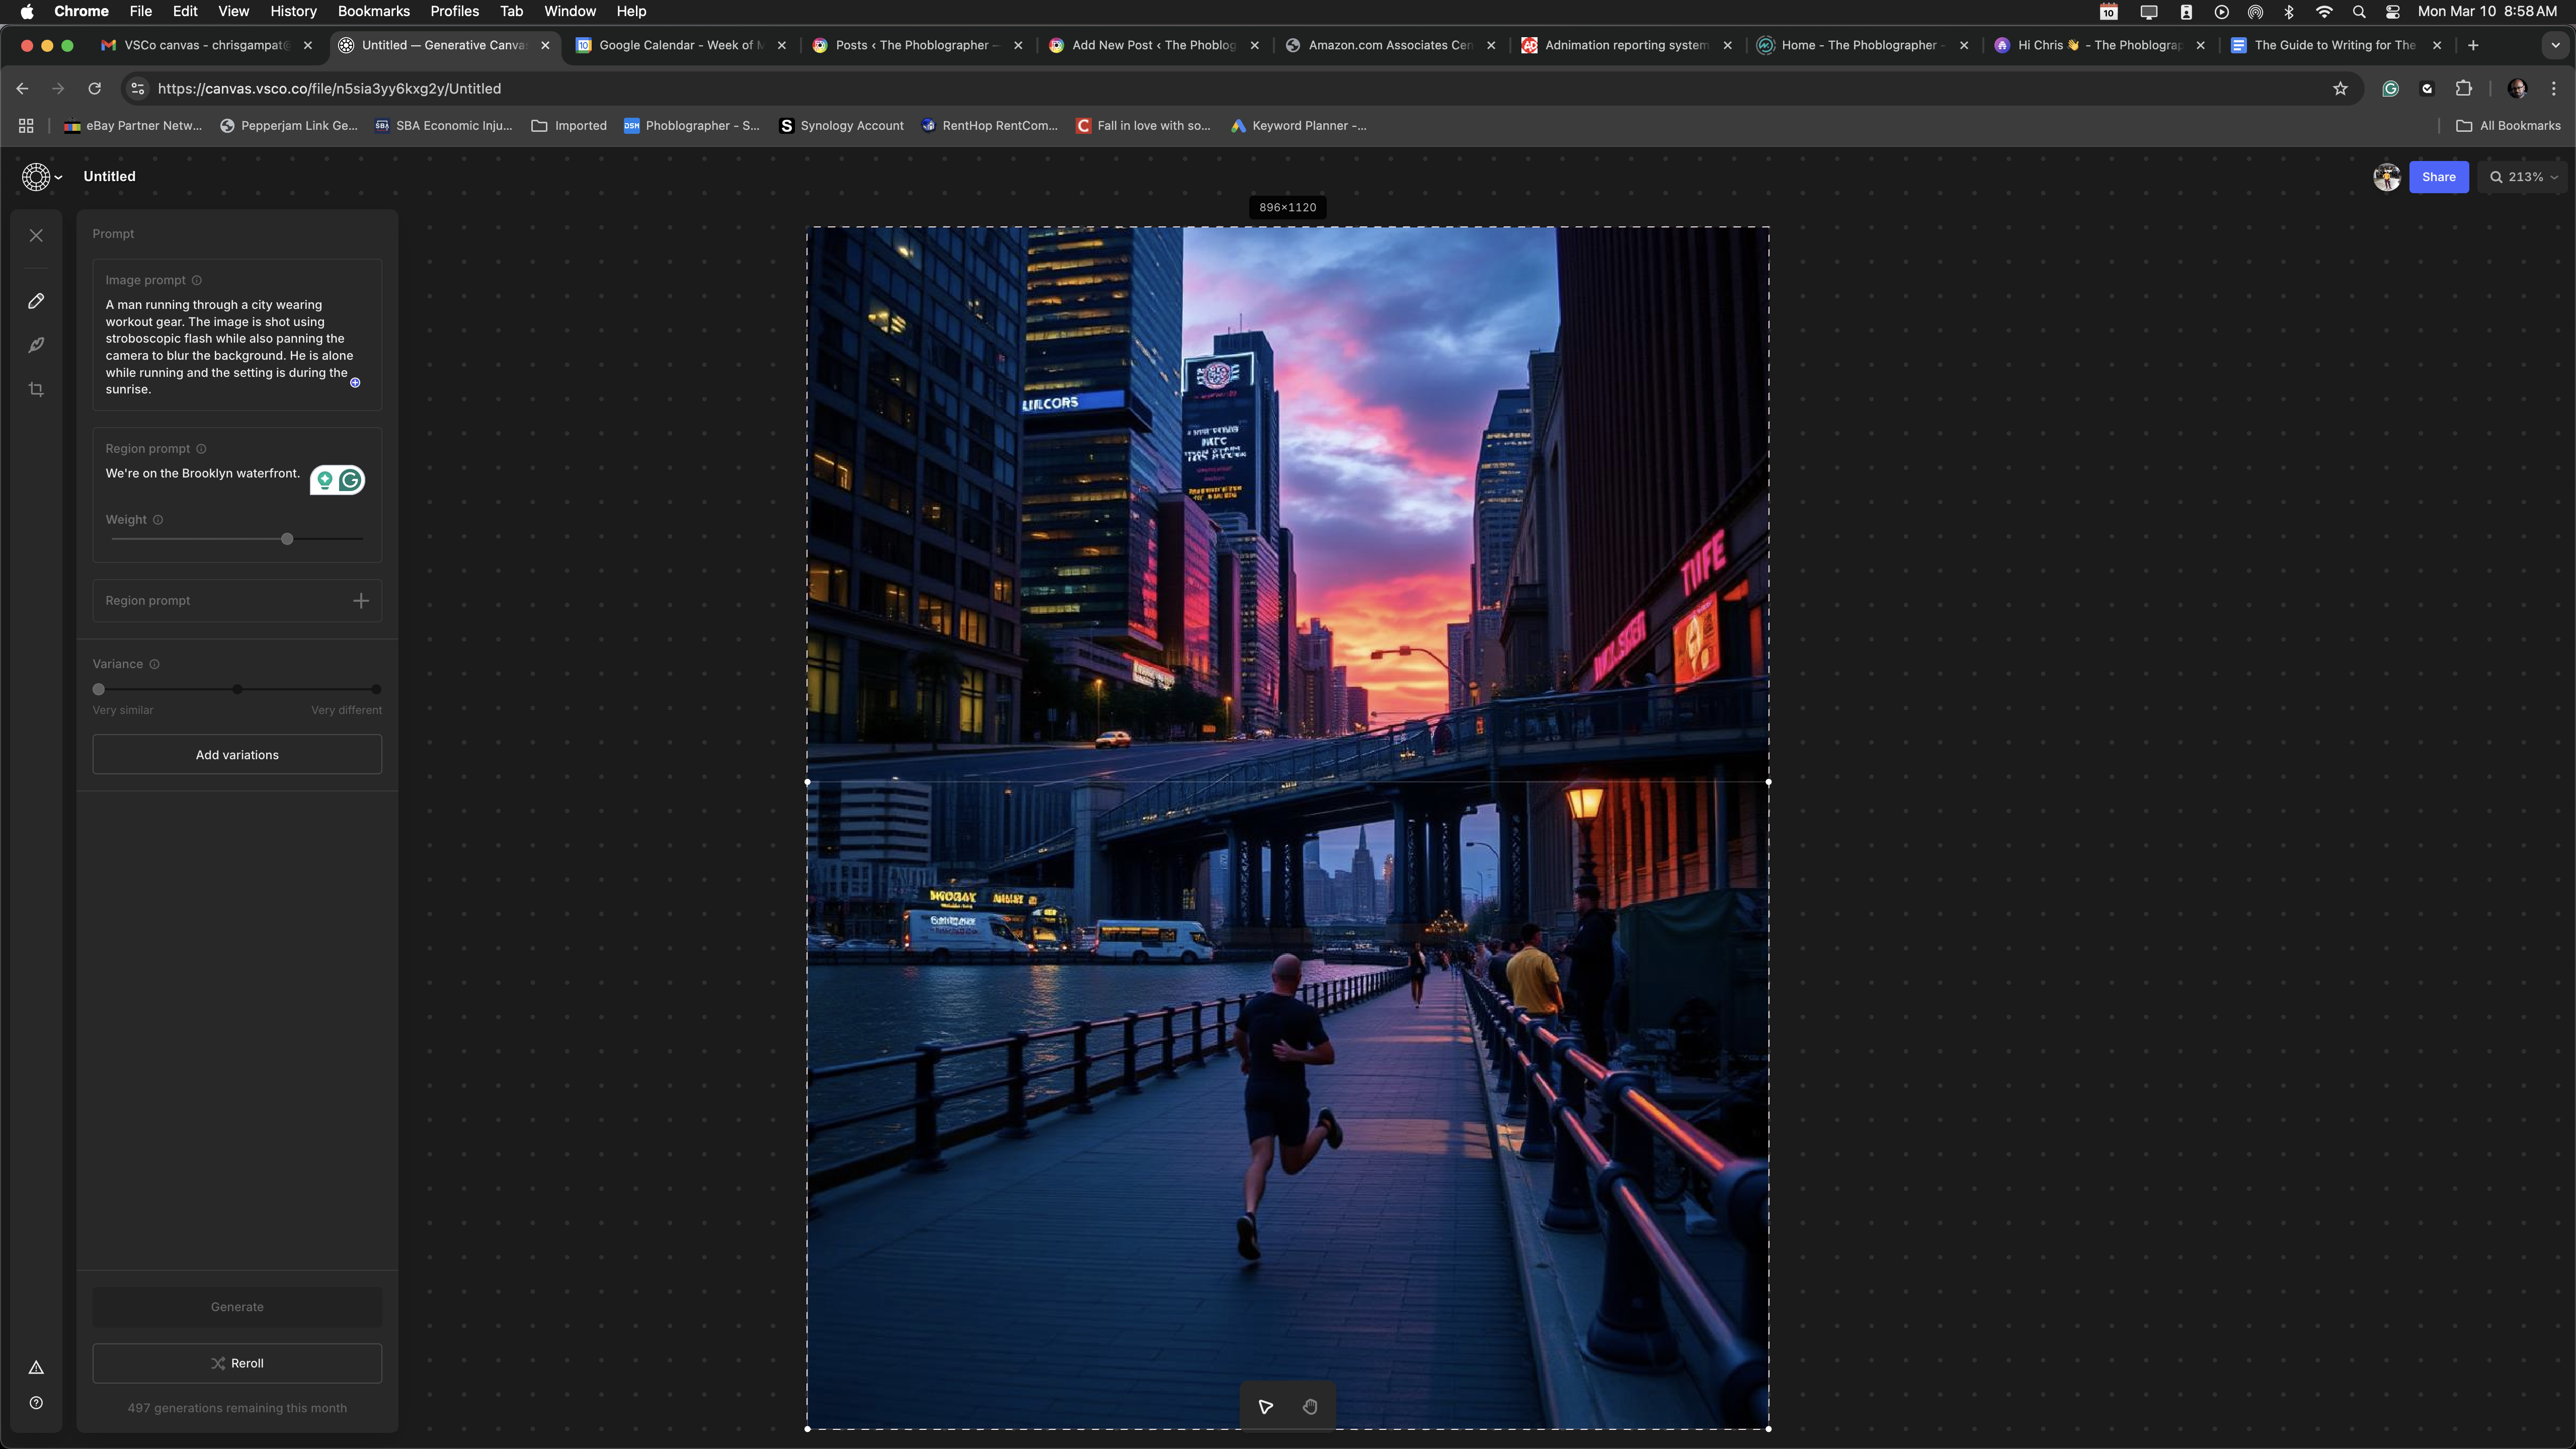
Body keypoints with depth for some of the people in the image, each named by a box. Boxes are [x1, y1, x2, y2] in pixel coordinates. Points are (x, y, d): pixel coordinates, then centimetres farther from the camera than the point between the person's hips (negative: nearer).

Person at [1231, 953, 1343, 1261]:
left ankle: (1249, 1216, -34)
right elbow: (1328, 1056, -11)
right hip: (1291, 1096, -2)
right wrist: (1296, 1055, -10)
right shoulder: (1306, 1014, -7)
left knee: (1261, 1160, -14)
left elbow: (1238, 1037, 26)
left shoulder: (1253, 1006, 5)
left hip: (1257, 1093, 2)